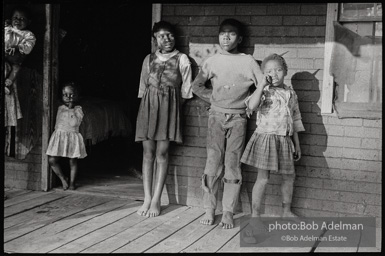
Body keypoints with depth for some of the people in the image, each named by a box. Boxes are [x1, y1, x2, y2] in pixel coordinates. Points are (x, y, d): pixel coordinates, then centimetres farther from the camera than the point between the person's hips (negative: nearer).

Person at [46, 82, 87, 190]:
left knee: (73, 162, 2)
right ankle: (63, 178, 10)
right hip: (59, 137, 3)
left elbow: (74, 123, -9)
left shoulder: (78, 110, 3)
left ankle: (72, 182, 17)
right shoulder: (60, 108, 12)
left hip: (73, 137, -3)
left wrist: (71, 110, -8)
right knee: (52, 160, -7)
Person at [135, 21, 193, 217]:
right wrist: (148, 104, 6)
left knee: (162, 153, -6)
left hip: (169, 107, -3)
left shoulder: (182, 60, 3)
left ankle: (156, 200, -2)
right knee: (148, 152, -1)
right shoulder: (149, 59, 12)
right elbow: (143, 87, 15)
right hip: (149, 105, 3)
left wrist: (171, 106, -1)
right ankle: (147, 198, 4)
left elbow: (185, 91, 3)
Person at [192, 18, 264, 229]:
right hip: (217, 116, 1)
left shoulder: (247, 61, 1)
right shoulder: (212, 61, 6)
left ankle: (228, 212, 4)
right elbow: (196, 86, 14)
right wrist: (213, 98, 6)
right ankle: (209, 209, 5)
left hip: (238, 118, -1)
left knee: (233, 165, -2)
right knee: (213, 163, -2)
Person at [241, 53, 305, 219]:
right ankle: (255, 214, 8)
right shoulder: (264, 92, -6)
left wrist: (297, 145, 16)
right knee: (263, 178, -4)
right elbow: (252, 105, -29)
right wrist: (263, 85, -23)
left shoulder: (290, 93, 10)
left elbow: (294, 120, 16)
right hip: (265, 138, -6)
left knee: (289, 176, 14)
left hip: (285, 140, 6)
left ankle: (287, 211, 31)